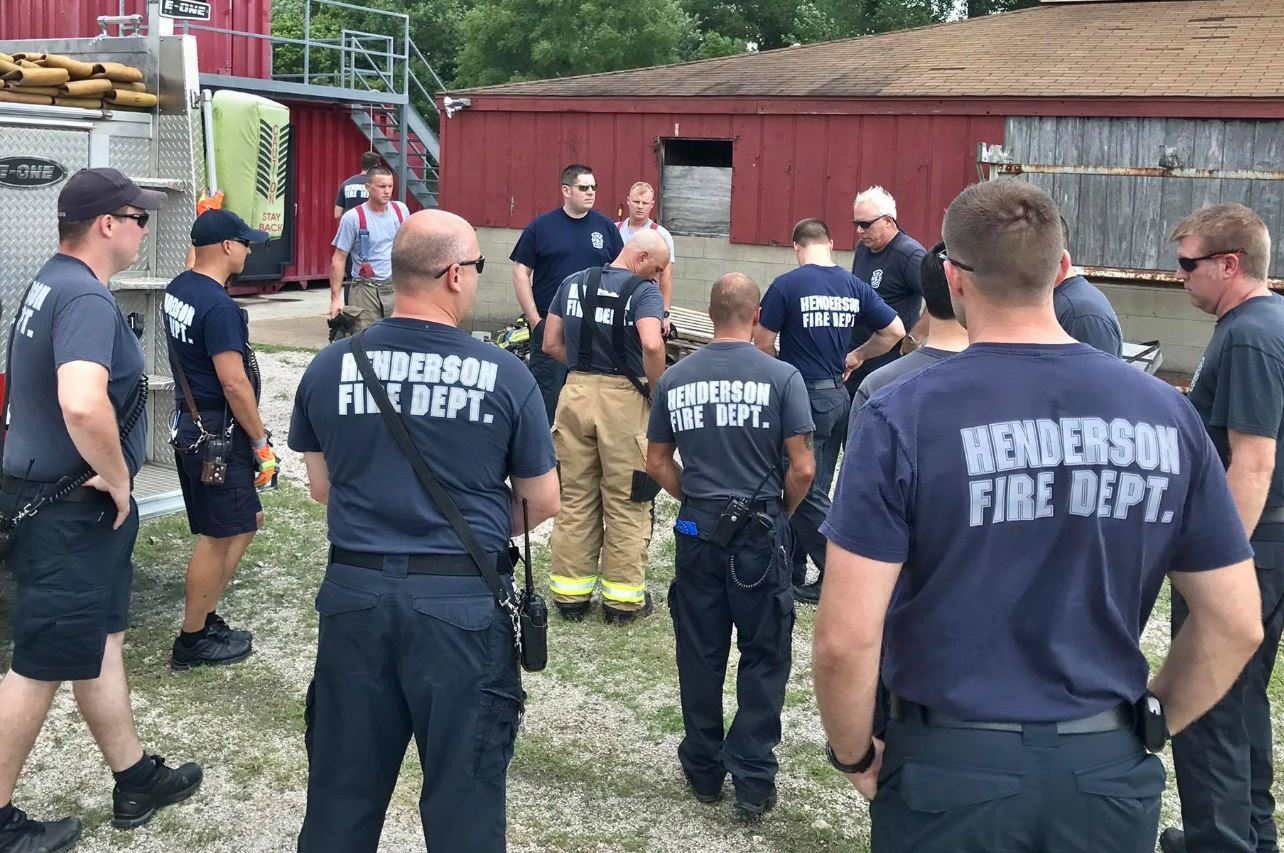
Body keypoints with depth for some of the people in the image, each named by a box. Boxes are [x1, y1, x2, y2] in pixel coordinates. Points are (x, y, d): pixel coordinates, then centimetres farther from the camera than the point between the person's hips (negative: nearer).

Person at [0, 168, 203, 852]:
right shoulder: (84, 296, -22)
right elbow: (83, 403, -39)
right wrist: (117, 479, -22)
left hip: (67, 501, 10)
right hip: (69, 512, -10)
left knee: (101, 641, 18)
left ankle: (136, 781, 32)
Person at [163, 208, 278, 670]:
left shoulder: (178, 289, 6)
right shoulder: (219, 306, -23)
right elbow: (234, 383, -24)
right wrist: (261, 443, -15)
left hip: (190, 425, 10)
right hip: (218, 435, -10)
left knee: (245, 522, 19)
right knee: (218, 537, 1)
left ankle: (205, 616, 26)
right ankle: (193, 640, 13)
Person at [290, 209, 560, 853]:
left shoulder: (329, 367, -1)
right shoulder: (504, 375, -9)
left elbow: (321, 487, 10)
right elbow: (543, 502, 0)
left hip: (355, 594, 3)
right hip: (463, 603, -3)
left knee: (343, 786, 17)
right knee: (463, 791, 12)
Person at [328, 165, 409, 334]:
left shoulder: (401, 210, 5)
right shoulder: (352, 218, -8)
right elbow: (339, 259, -5)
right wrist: (336, 298, -9)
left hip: (397, 288, 4)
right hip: (366, 290, -4)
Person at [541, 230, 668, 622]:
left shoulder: (573, 284, 8)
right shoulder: (644, 291, -9)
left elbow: (551, 344, 9)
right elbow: (652, 345, -25)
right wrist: (656, 390, -11)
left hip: (576, 393, 5)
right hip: (623, 398, -4)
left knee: (574, 499, 12)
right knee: (626, 503, 7)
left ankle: (570, 593, 19)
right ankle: (623, 597, 14)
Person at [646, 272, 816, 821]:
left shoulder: (674, 379, 0)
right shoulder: (782, 377, -10)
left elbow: (657, 463, 6)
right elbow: (802, 469, -10)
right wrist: (784, 510, 7)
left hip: (697, 532, 3)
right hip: (761, 533, -3)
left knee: (700, 656, 14)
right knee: (764, 659, 10)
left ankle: (704, 772, 26)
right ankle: (752, 780, 13)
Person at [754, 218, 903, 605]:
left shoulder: (786, 285, -12)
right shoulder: (854, 286, 4)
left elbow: (762, 342, -10)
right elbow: (895, 330, 6)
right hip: (838, 395, 6)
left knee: (808, 492, 3)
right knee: (811, 487, 15)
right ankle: (794, 571, 25)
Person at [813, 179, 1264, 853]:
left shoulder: (903, 417, -15)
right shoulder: (1165, 411, -4)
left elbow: (845, 640, -18)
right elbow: (1235, 625, 2)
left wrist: (854, 756, 0)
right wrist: (1147, 732, 14)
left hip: (952, 770, -3)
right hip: (1108, 775, 3)